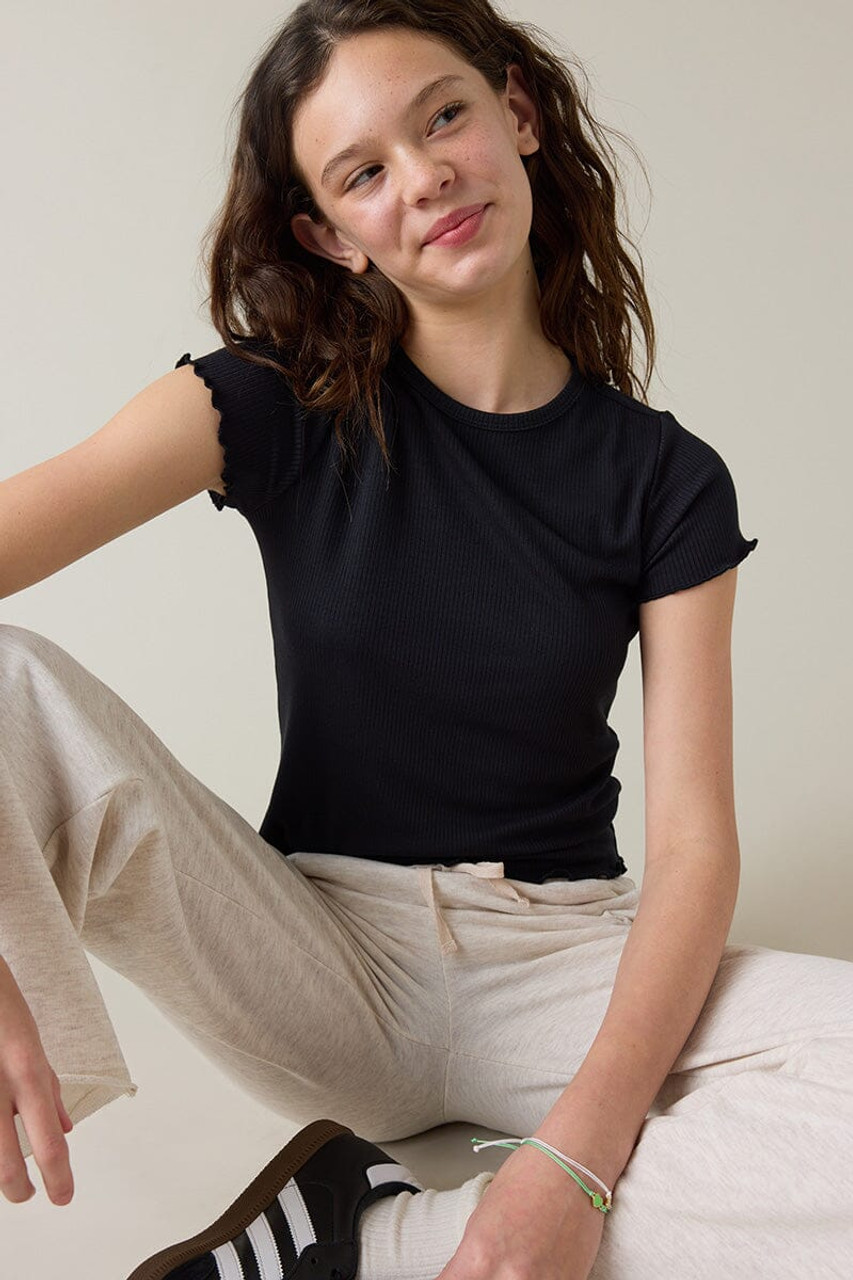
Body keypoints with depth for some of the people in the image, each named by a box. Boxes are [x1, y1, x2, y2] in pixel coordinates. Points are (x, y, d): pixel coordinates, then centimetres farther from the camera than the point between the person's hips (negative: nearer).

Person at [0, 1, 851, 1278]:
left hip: (568, 961, 1)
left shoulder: (665, 483, -1)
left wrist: (578, 1156, -23)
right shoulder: (276, 406, -2)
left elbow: (693, 842, -7)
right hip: (320, 960, -1)